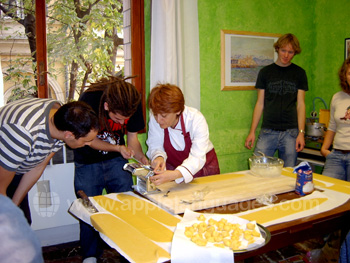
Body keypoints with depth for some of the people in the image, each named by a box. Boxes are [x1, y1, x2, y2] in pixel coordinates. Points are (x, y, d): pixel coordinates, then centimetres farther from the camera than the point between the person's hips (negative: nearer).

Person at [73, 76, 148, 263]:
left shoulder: (134, 104, -19)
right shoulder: (89, 100, -29)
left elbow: (132, 138, -7)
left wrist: (141, 158, -26)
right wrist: (118, 148, -30)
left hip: (116, 160, 2)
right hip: (88, 163, -2)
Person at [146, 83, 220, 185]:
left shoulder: (197, 119, -26)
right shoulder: (154, 118, -17)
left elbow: (197, 158, -33)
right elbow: (155, 146, -8)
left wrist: (175, 174, -51)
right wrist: (159, 157, -34)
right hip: (172, 168, 2)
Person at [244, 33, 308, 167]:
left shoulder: (299, 73, 8)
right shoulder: (265, 72, 8)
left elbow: (300, 104, 5)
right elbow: (260, 103, 8)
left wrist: (301, 132, -5)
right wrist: (252, 131, 3)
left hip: (291, 132, 0)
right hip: (267, 131, 0)